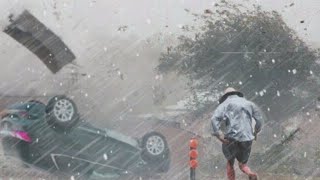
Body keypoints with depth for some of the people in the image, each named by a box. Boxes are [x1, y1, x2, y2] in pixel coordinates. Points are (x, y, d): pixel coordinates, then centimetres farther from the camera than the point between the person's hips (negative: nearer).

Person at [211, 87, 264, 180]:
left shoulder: (224, 104, 6)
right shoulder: (248, 103, 17)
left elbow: (214, 119, -12)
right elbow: (260, 116, 10)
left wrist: (219, 135, -14)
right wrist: (256, 131, 20)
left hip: (232, 139, -3)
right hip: (247, 139, 3)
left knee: (230, 163, 21)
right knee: (243, 164, 19)